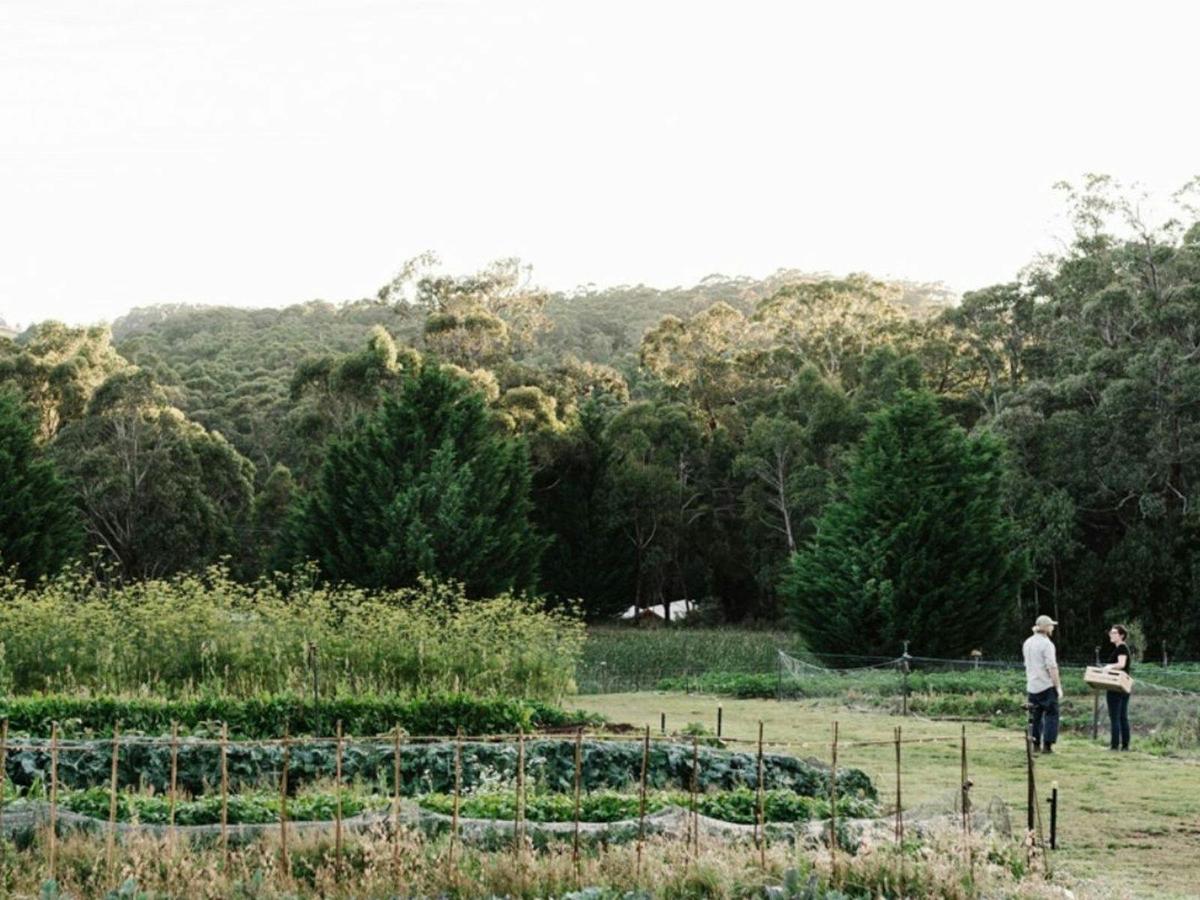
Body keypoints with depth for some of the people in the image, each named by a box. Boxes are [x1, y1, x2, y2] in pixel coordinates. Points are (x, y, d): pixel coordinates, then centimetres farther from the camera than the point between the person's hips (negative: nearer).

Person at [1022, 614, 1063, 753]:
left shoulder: (1027, 643, 11)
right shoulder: (1046, 644, -15)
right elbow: (1052, 667, -18)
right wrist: (1058, 687, -14)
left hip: (1032, 685, 7)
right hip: (1047, 685, -7)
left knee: (1035, 715, 14)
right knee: (1051, 714, -1)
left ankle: (1036, 744, 15)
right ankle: (1047, 745, -5)